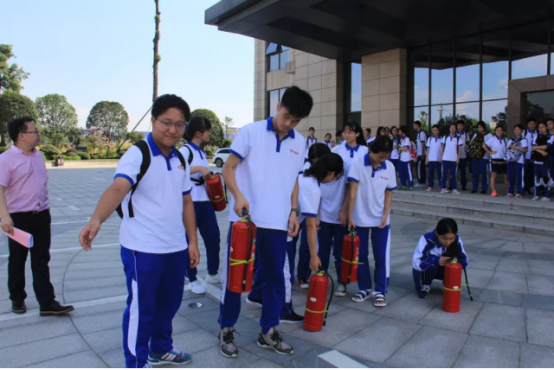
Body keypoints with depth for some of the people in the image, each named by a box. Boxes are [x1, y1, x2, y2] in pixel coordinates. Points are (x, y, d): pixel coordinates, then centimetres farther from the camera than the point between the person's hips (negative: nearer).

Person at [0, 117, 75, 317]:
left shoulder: (39, 156, 10)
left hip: (41, 216, 5)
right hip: (19, 218, -5)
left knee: (41, 261, 6)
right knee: (17, 261, 11)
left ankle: (47, 303, 8)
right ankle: (17, 300, 29)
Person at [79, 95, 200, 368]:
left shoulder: (180, 160, 8)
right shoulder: (137, 154, -13)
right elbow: (118, 188, -30)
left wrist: (193, 241, 11)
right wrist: (97, 219, -48)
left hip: (176, 248, 7)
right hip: (142, 249, -7)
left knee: (170, 302, 20)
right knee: (141, 308, 5)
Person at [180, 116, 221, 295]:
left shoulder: (202, 152, 16)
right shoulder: (185, 150, -9)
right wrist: (198, 168, -26)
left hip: (205, 201, 8)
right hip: (189, 202, -7)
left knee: (213, 238, 8)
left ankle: (212, 274, 25)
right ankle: (192, 279, 16)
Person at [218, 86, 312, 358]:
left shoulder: (300, 143, 9)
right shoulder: (250, 131, -4)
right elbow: (228, 168, -5)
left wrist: (293, 211, 7)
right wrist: (238, 195, -21)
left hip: (277, 222, 4)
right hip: (245, 218, -3)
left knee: (275, 277, 11)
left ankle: (268, 332, 27)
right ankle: (227, 329, 24)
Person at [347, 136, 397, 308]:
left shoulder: (389, 167, -3)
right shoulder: (358, 163, -10)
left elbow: (388, 194, 3)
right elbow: (353, 190, -10)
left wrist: (385, 216, -6)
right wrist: (350, 215, -11)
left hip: (380, 219, 1)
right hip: (360, 219, -1)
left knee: (381, 256, 3)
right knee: (361, 255, 9)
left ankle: (381, 291, 15)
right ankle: (365, 288, 24)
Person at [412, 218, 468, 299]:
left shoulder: (457, 240, -20)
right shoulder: (427, 240, -31)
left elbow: (464, 261, -15)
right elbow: (416, 263, -35)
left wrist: (456, 260, -38)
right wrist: (436, 261, -49)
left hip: (444, 270, 3)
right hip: (424, 270, -3)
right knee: (432, 265, -35)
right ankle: (423, 286, -6)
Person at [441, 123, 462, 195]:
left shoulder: (458, 138, 3)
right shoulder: (445, 137, 7)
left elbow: (459, 149, 2)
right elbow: (443, 147, 10)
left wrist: (458, 158, -6)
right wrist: (441, 156, 3)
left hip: (454, 159, -1)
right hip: (445, 159, 1)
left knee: (453, 174, 1)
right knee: (444, 174, 2)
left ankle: (454, 189, 6)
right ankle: (444, 188, 8)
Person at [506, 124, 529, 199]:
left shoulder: (523, 140, 3)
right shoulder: (511, 140, 18)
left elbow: (525, 150, -8)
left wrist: (516, 147, -15)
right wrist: (509, 146, -3)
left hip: (519, 161, -4)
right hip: (511, 160, 5)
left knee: (519, 177, -4)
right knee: (511, 177, 4)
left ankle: (519, 193, 1)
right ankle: (511, 192, 11)